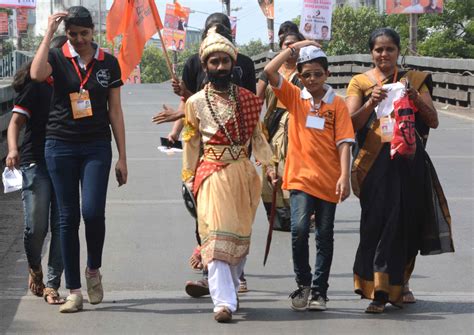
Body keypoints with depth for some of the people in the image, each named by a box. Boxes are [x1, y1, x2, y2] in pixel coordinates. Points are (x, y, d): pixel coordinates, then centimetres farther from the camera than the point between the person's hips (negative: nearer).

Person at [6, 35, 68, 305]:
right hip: (36, 163, -5)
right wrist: (13, 150, -26)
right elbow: (16, 122, -8)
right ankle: (34, 268, 23)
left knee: (61, 226, -2)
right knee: (37, 226, -7)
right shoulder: (36, 86, -3)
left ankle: (52, 285, 2)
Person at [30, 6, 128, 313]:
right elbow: (37, 74, -22)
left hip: (97, 147, 0)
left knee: (93, 211, -14)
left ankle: (94, 269, 14)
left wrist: (122, 157, 6)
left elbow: (115, 111, 9)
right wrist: (49, 33, -15)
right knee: (68, 217, 1)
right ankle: (74, 291, 7)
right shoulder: (57, 58, 2)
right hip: (61, 146, 0)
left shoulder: (108, 63, 6)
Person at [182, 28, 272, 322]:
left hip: (243, 174, 3)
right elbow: (191, 144, 6)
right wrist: (190, 180, 5)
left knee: (240, 236, 9)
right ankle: (224, 301, -19)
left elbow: (258, 136, 9)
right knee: (217, 235, -13)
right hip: (212, 175, -3)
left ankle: (229, 290, 27)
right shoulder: (196, 103, 1)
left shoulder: (248, 100, 6)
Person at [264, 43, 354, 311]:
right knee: (299, 229, -15)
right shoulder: (294, 97, 5)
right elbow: (270, 71, -7)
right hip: (301, 177, 0)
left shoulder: (337, 104, 1)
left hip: (328, 180, 0)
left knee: (325, 236, 7)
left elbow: (344, 142, -4)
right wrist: (295, 47, -4)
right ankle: (303, 284, 3)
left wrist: (345, 176, -14)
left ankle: (319, 291, 17)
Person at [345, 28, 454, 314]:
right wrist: (372, 102, -21)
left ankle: (400, 283, 24)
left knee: (407, 222, 5)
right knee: (379, 222, -11)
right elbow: (352, 123, -5)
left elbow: (433, 122, 6)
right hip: (375, 160, -2)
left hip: (409, 161, 2)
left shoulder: (415, 80, 11)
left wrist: (415, 97, -10)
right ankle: (379, 291, -11)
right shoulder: (361, 83, 6)